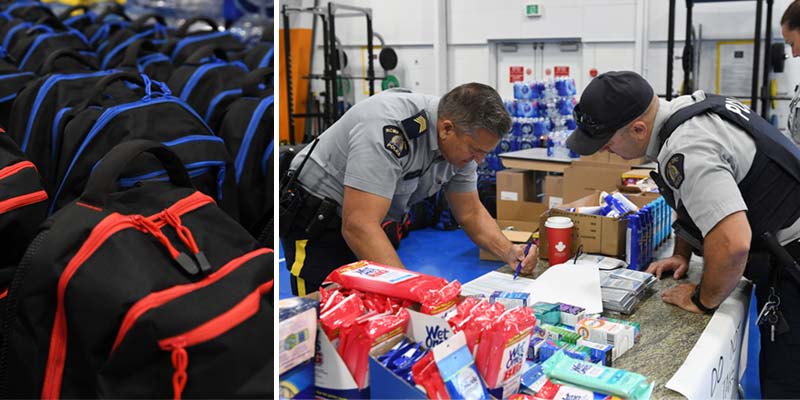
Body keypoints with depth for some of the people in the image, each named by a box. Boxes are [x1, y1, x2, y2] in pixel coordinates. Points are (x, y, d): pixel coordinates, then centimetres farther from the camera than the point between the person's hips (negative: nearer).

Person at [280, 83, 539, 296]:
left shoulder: (460, 140, -8)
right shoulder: (391, 129, -34)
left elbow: (470, 213, 4)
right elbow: (358, 226, -39)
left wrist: (509, 252, -14)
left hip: (375, 225, 8)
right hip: (314, 223, -7)